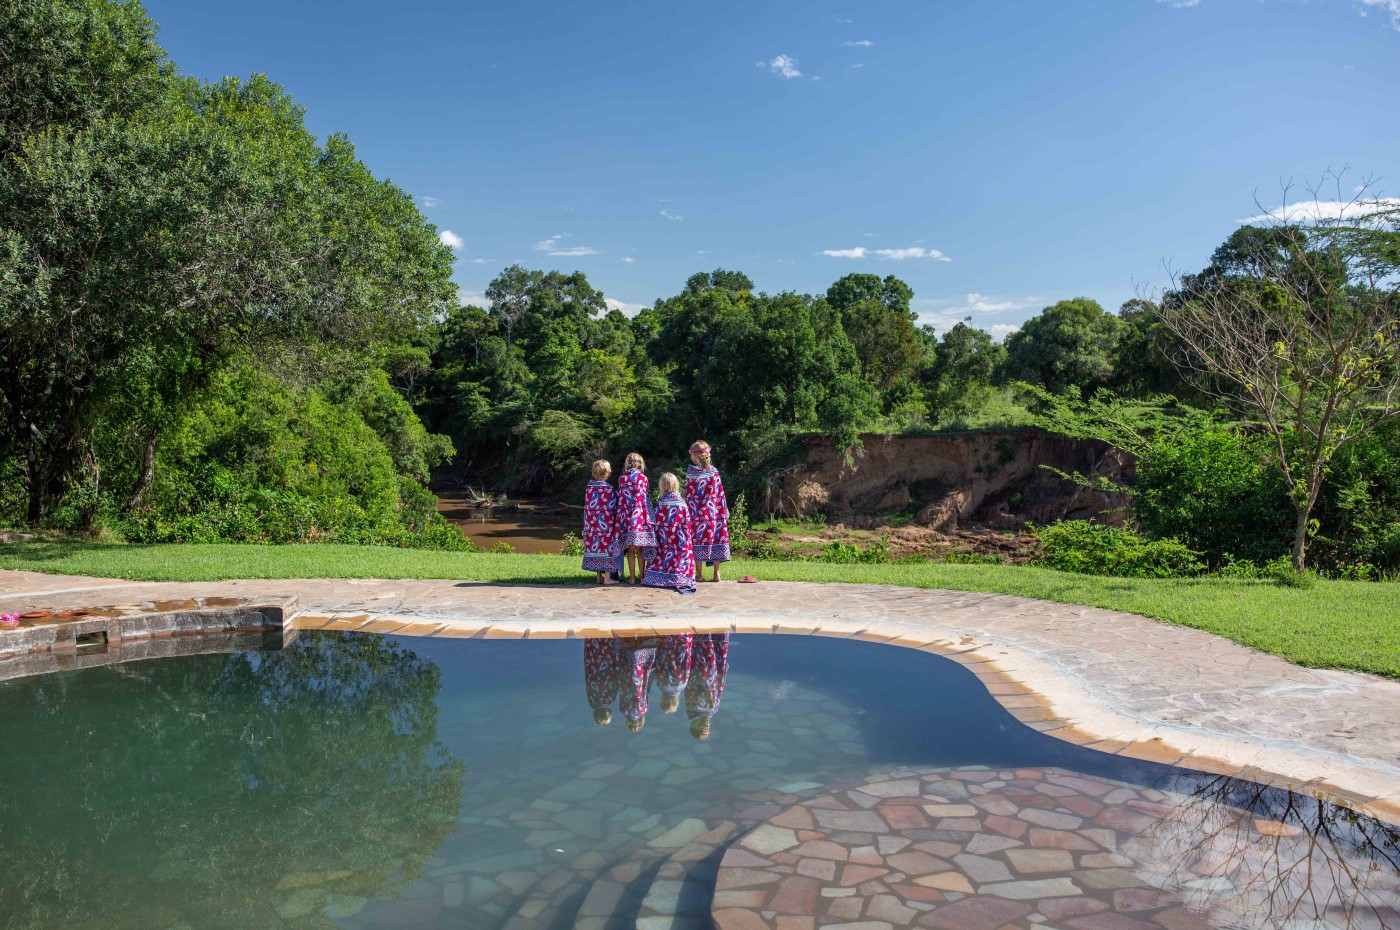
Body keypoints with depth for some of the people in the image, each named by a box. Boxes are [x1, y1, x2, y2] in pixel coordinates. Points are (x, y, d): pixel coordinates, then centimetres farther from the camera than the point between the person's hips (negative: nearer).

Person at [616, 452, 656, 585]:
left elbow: (620, 499, 3)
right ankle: (641, 576, 8)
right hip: (640, 515, 0)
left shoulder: (622, 478, 2)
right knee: (640, 549, 5)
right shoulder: (643, 478, 1)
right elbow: (646, 495, 3)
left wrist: (620, 518, 8)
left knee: (631, 549, 4)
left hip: (627, 516, 0)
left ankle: (632, 577, 6)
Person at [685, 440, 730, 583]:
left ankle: (699, 574, 5)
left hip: (697, 511, -3)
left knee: (698, 539, 3)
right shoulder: (714, 471, 2)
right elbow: (720, 493, 3)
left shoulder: (691, 471, -6)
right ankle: (717, 574, 10)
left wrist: (689, 511, 1)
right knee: (715, 537, 7)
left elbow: (689, 494, -5)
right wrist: (723, 510, 9)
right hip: (713, 511, 3)